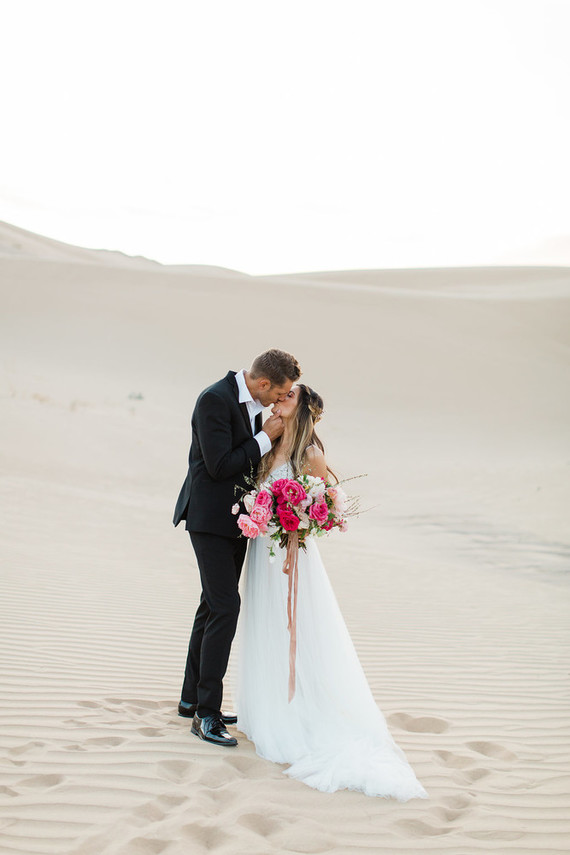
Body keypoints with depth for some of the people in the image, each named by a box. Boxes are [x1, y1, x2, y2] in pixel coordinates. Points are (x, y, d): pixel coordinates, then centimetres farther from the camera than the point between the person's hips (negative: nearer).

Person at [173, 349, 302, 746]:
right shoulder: (215, 400, -20)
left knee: (214, 606, 15)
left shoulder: (251, 402, 8)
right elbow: (220, 466, -24)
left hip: (235, 517, 10)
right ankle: (206, 712, -6)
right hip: (210, 517, -9)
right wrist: (266, 438, -17)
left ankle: (193, 698, 27)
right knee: (225, 606, -13)